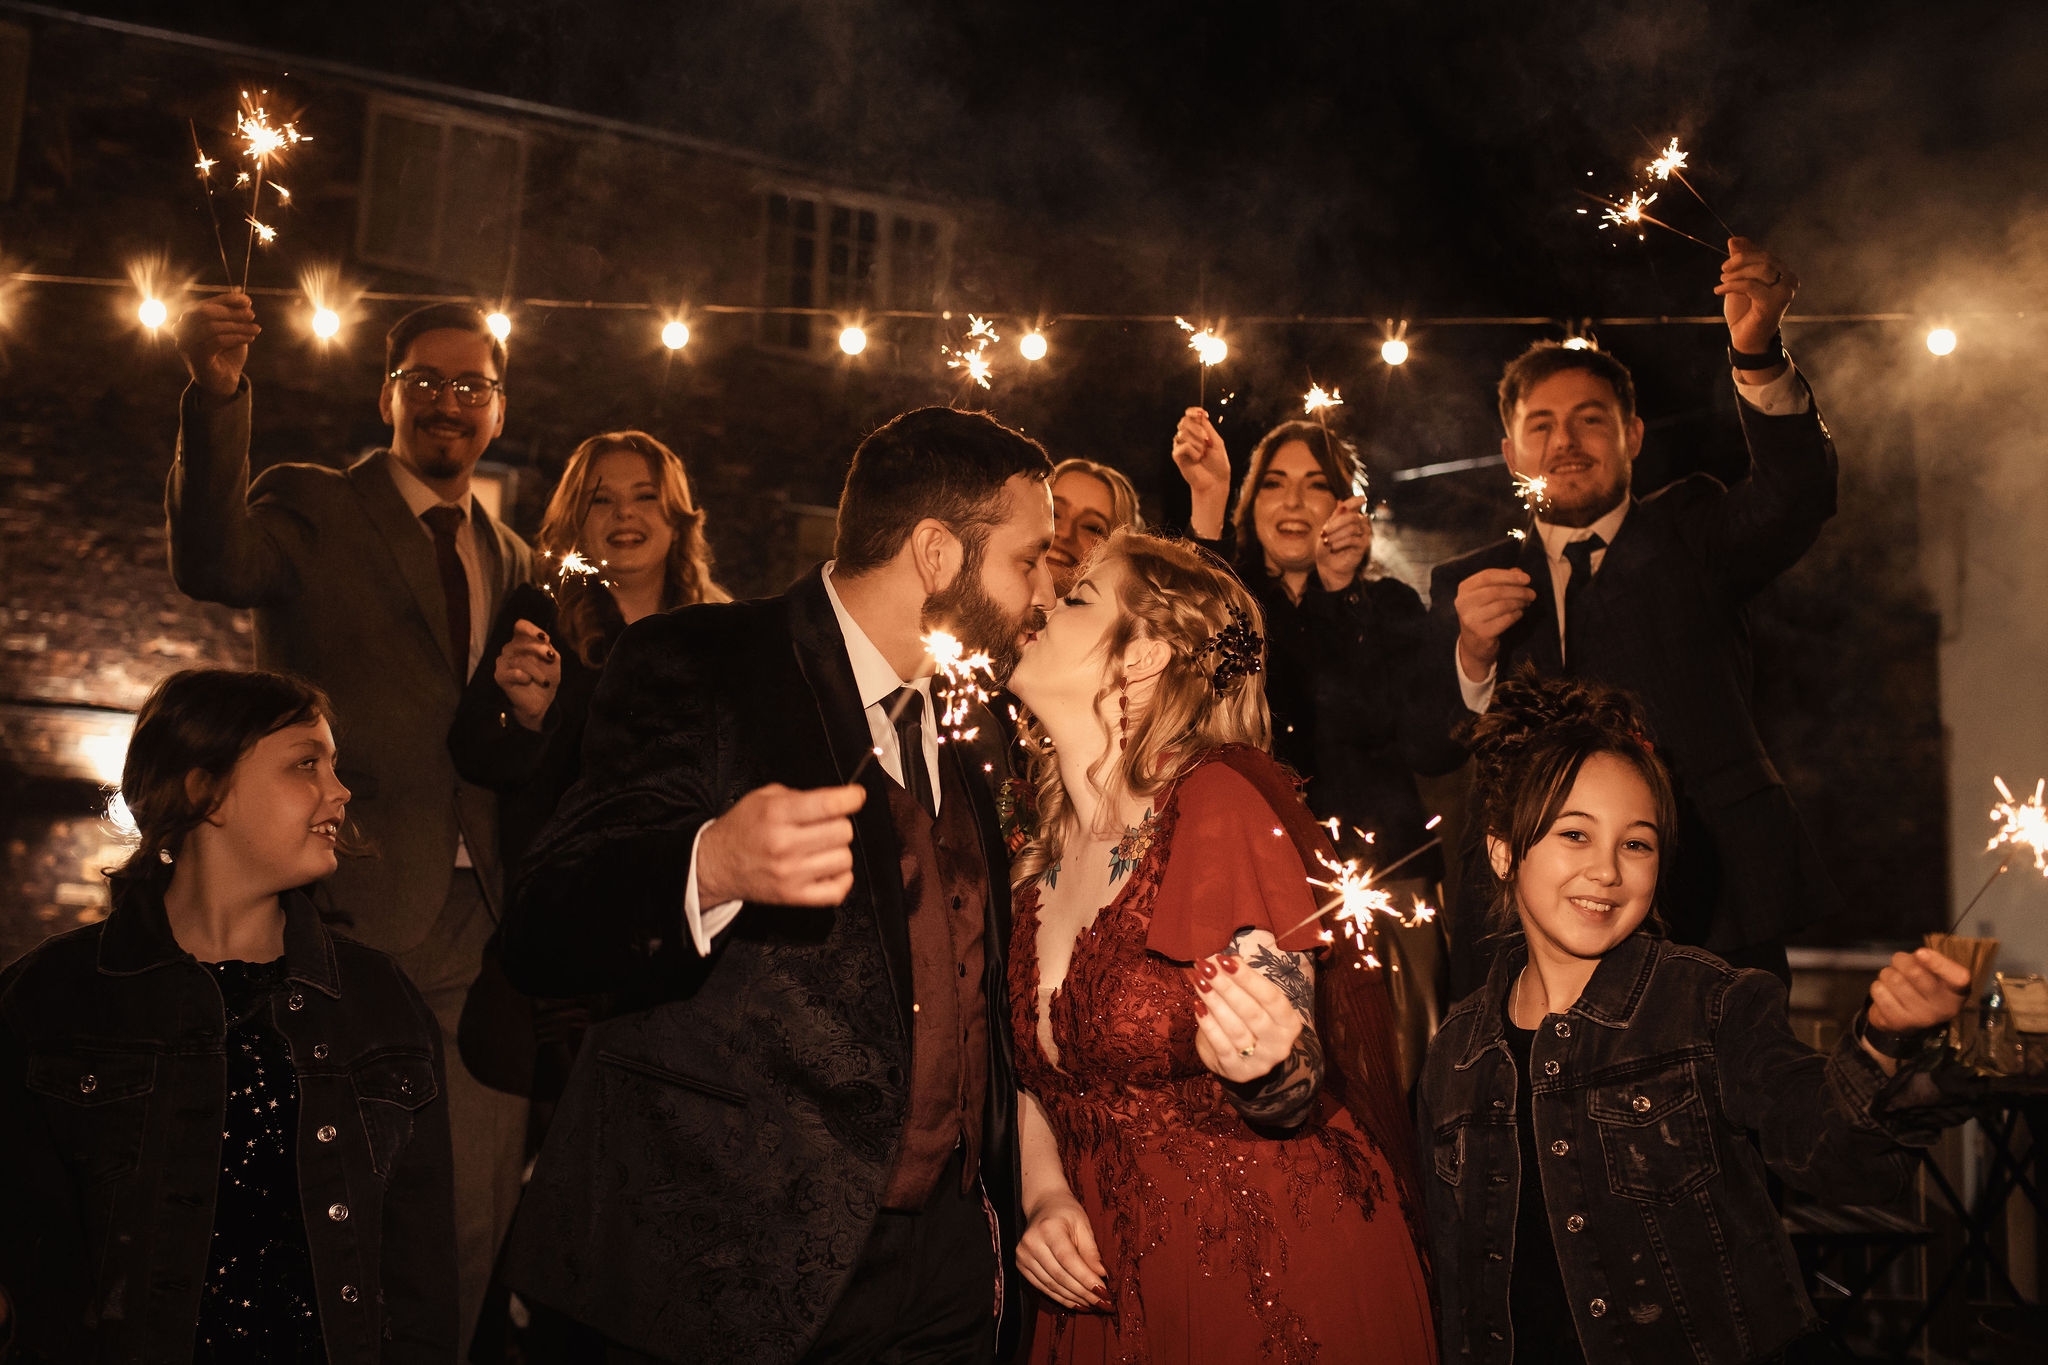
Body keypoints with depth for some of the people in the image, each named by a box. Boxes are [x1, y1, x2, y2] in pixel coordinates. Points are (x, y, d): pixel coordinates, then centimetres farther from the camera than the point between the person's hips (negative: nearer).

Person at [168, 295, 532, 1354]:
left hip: (474, 928, 5)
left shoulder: (512, 562, 17)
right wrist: (217, 393, -35)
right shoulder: (312, 507, 2)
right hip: (352, 910, -4)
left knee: (474, 1217, 8)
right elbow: (213, 564, -22)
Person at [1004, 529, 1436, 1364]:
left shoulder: (1222, 802, -17)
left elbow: (1294, 1097, -16)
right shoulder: (1036, 864, 2)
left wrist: (1266, 1068, -37)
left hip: (1277, 1291, -5)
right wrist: (1045, 1197, -4)